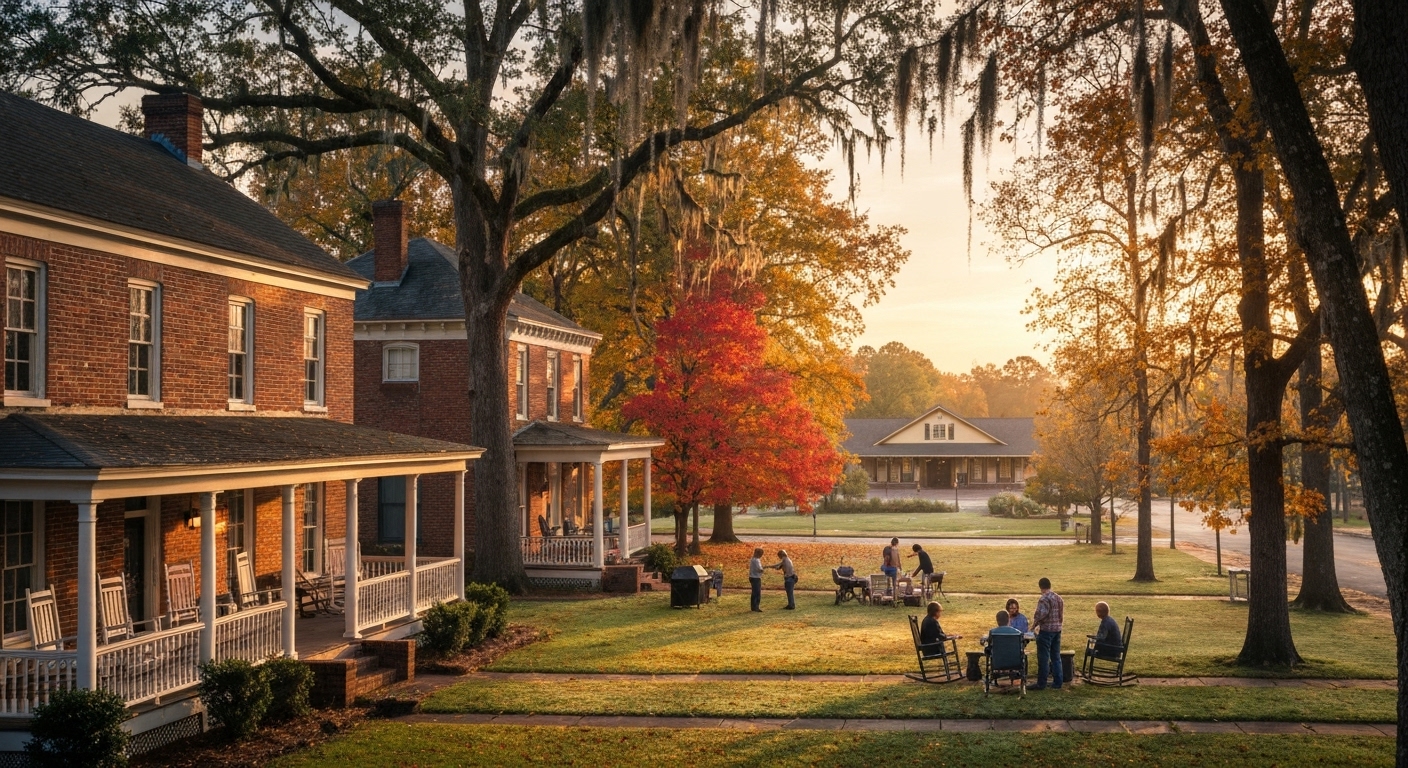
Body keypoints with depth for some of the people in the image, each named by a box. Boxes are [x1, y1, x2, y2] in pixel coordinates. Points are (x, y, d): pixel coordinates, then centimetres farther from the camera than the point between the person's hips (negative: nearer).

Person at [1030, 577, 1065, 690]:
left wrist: (1034, 624, -8)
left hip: (1046, 630, -8)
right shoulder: (1059, 598, 10)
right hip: (1057, 629, 8)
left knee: (1043, 658, -2)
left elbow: (1041, 614, -23)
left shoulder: (1044, 599, -15)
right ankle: (1057, 683, 15)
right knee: (1056, 657, 13)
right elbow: (1062, 614, 14)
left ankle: (1041, 684, 2)